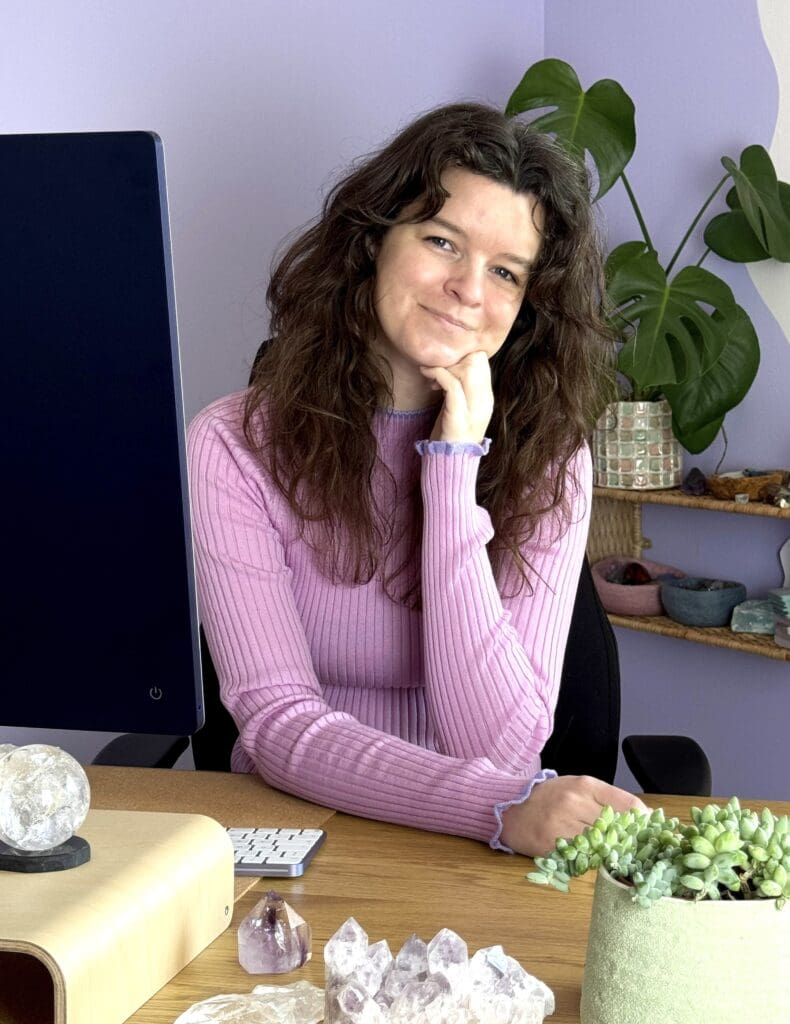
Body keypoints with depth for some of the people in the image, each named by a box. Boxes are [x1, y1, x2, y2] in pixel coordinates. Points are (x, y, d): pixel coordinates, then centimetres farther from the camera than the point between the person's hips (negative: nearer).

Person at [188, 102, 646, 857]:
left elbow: (500, 749, -12)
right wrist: (504, 806, -28)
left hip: (467, 860, 1)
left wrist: (454, 468, -16)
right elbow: (279, 724, -14)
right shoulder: (236, 447, -7)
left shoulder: (547, 464, -3)